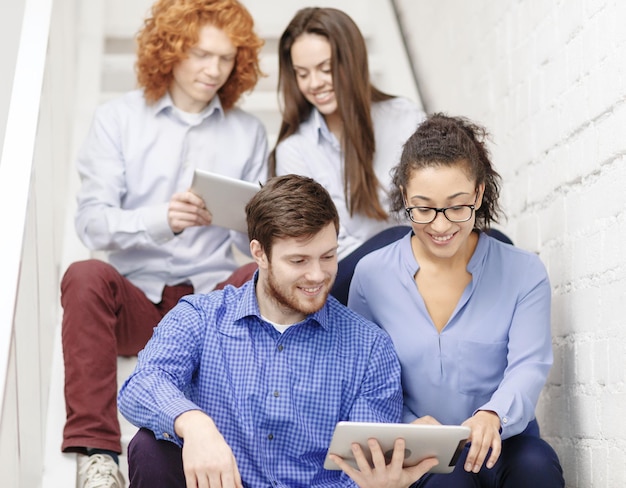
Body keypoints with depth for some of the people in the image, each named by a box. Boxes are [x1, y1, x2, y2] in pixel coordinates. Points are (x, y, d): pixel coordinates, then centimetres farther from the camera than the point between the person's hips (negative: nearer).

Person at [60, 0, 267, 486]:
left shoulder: (248, 132, 13)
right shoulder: (118, 119, 7)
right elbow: (92, 223, -5)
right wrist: (161, 220, -24)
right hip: (136, 298, -1)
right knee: (87, 277, -33)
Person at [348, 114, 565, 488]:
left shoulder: (524, 274, 3)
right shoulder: (371, 275, 3)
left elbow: (529, 367, -8)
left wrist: (492, 416, -31)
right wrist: (409, 426, -15)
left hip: (503, 446, 2)